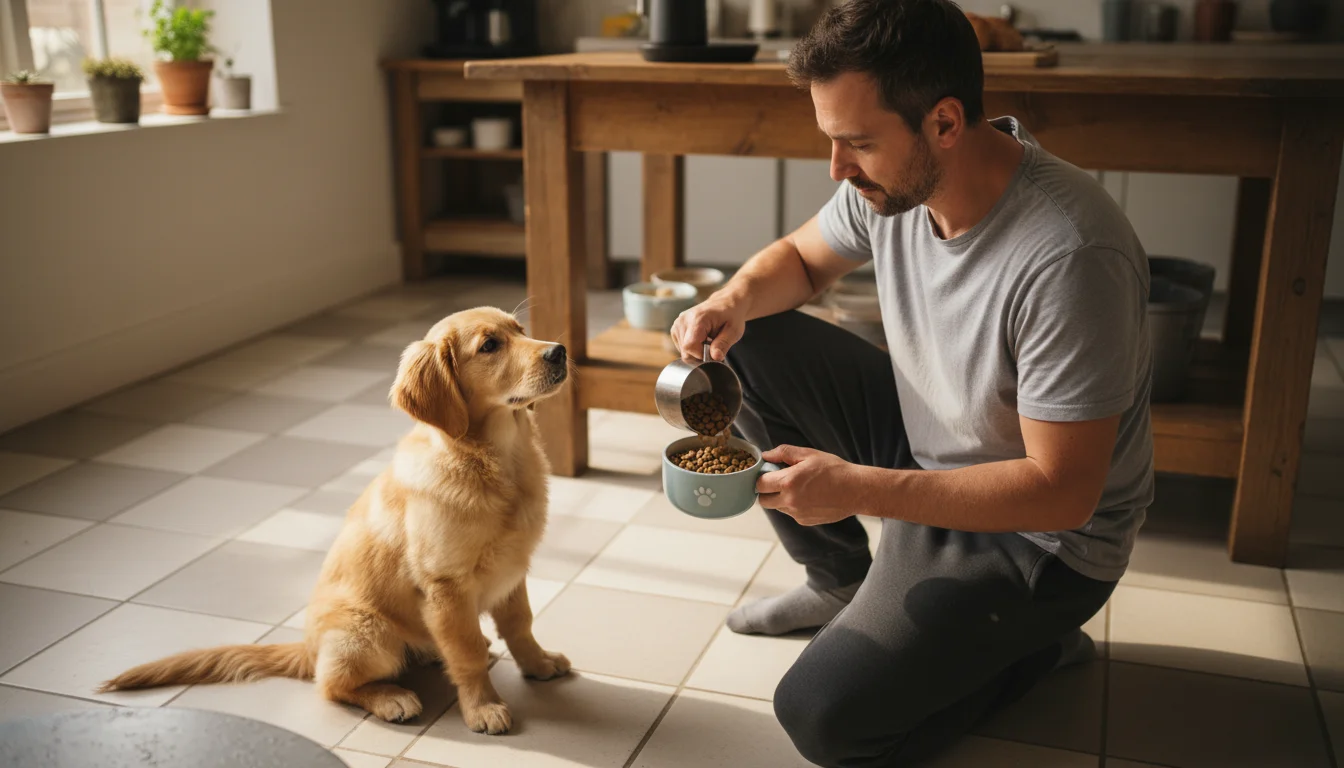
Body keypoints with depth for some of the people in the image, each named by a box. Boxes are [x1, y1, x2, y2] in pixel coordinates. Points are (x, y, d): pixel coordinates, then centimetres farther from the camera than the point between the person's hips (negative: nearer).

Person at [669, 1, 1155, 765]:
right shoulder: (895, 178, -12)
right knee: (750, 347, -2)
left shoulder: (1070, 257, -35)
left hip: (1041, 536, -7)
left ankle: (1037, 643, 10)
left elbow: (1061, 492, -30)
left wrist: (857, 488, -32)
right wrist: (734, 301, -16)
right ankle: (843, 585, 15)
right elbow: (800, 258, 8)